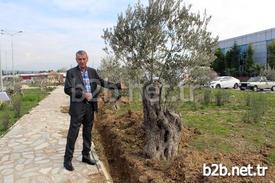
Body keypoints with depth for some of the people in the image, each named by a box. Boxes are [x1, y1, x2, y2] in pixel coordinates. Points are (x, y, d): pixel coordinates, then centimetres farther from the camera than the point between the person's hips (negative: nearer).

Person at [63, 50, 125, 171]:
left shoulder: (92, 71, 9)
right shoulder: (71, 72, -4)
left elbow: (102, 82, 16)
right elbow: (67, 89, -10)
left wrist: (118, 86, 15)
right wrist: (83, 94, -19)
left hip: (90, 106, 5)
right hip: (77, 107, -4)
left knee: (88, 133, 14)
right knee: (73, 134, 2)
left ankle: (86, 156, 29)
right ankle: (67, 159, 17)